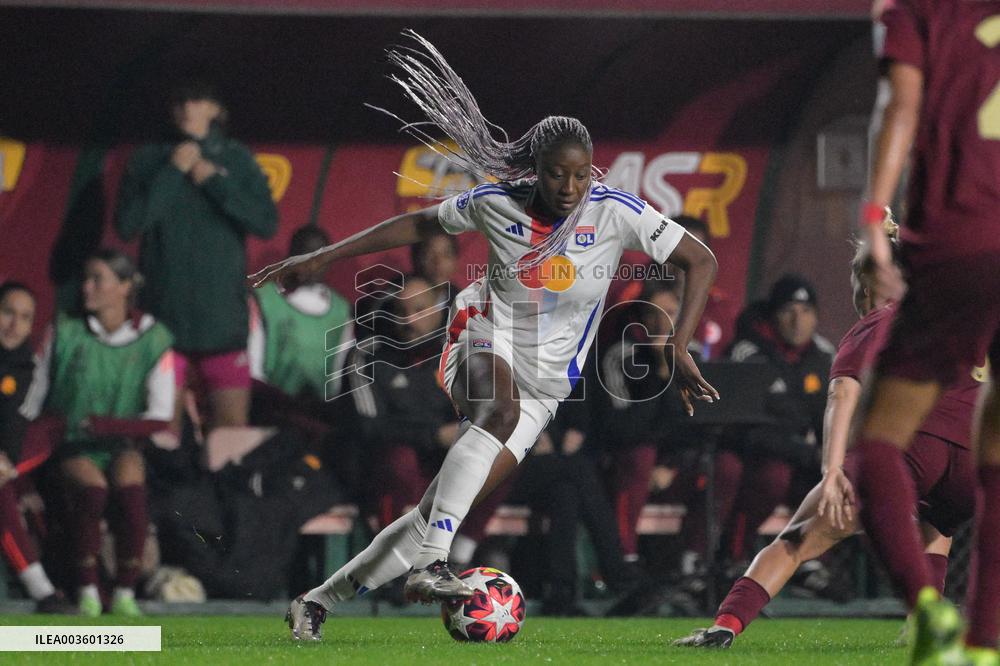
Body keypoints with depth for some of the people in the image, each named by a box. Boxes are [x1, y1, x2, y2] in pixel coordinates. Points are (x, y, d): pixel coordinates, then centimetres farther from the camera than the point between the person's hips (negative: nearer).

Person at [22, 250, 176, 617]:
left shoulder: (153, 339, -3)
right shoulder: (64, 333, -2)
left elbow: (160, 419, -7)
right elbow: (34, 401, 5)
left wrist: (103, 424, -19)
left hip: (121, 447, 0)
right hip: (72, 448, 0)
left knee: (130, 487, -32)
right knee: (92, 487, -32)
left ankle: (125, 592, -22)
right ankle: (87, 591, -22)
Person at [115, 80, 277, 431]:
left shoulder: (237, 159, 8)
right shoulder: (147, 161, 6)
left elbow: (267, 223, 0)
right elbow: (127, 224, -5)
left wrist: (214, 181, -6)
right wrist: (173, 173, -8)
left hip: (222, 318, 0)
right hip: (165, 312, 0)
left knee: (233, 426, -5)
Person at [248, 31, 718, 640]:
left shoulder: (615, 212, -12)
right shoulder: (497, 203, -8)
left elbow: (702, 261, -6)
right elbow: (417, 224, 9)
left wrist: (680, 350, -15)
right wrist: (319, 259, 9)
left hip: (544, 383, 1)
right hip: (485, 342, -1)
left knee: (440, 510, -7)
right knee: (502, 409, -39)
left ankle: (321, 600, 5)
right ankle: (429, 564, -47)